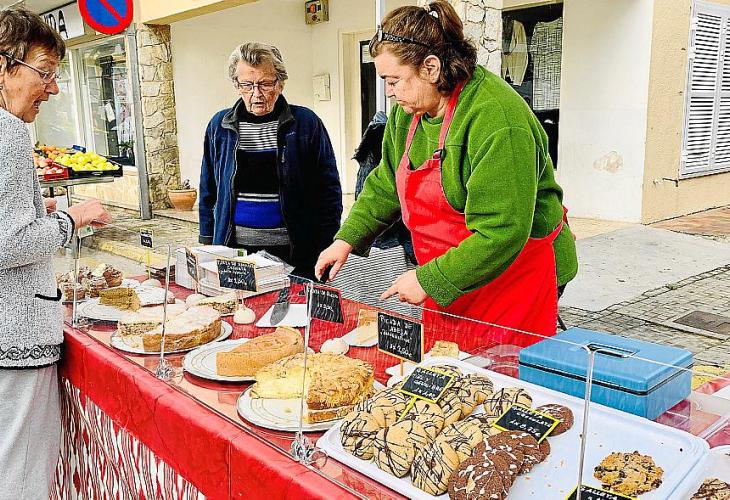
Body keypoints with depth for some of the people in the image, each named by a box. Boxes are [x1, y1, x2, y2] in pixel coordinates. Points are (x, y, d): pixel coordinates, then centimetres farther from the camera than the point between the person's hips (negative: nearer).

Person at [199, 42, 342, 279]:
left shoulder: (305, 123, -2)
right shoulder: (219, 126, 7)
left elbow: (329, 192, 0)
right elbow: (209, 193, 15)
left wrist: (325, 253, -5)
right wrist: (207, 245, 10)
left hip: (294, 253, -2)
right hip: (235, 251, 2)